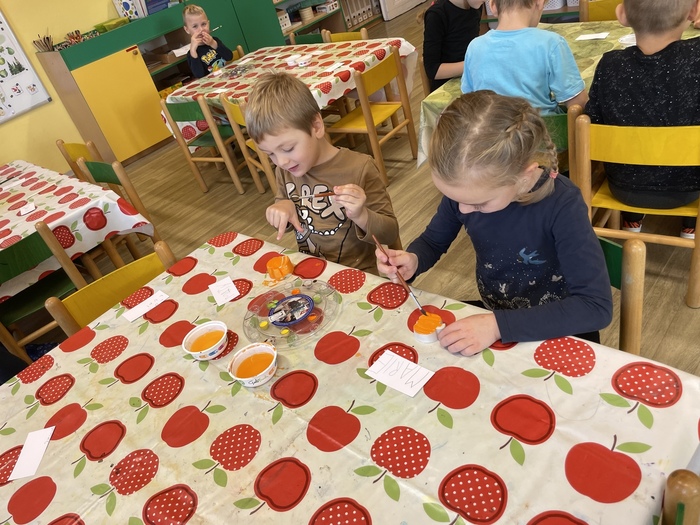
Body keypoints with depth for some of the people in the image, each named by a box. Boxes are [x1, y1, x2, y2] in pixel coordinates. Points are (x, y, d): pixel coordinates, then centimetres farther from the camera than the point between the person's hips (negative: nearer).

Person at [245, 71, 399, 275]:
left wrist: (361, 216, -27)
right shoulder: (285, 170, 0)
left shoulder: (359, 169, -15)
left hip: (355, 275, -3)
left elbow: (391, 234, -9)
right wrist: (282, 208, -5)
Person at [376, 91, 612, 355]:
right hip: (494, 314, 3)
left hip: (558, 331, -2)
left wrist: (499, 325, -37)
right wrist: (412, 260, -21)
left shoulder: (562, 205, -29)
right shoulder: (467, 188, -16)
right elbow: (433, 240, 2)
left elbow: (597, 307, -30)